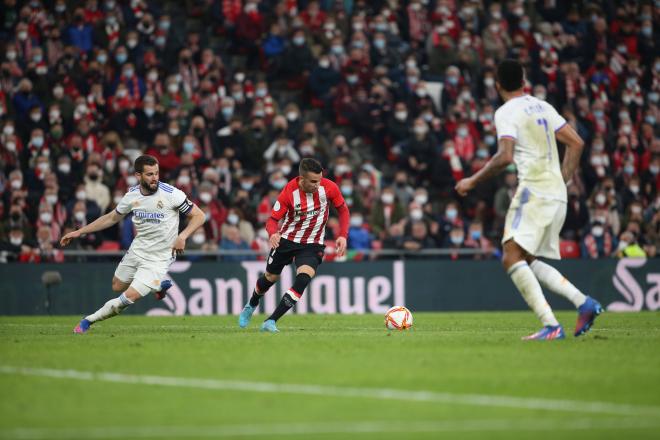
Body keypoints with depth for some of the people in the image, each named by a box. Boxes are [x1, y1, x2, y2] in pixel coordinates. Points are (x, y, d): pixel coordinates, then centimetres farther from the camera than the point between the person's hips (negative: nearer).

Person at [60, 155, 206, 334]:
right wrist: (79, 232, 10)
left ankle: (89, 320, 2)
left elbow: (198, 216, -11)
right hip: (137, 250, 6)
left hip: (158, 258, -6)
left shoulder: (171, 194, -19)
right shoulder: (132, 195, -5)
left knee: (131, 296, -16)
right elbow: (112, 218, 11)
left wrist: (182, 236, -27)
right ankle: (159, 285, 37)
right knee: (117, 286, 21)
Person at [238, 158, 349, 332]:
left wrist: (343, 236, -12)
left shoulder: (329, 187, -19)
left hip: (312, 244, 0)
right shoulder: (289, 192, -23)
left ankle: (271, 322, -18)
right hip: (286, 239, 0)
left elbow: (343, 209, -1)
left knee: (303, 278, -24)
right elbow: (273, 219, -16)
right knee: (271, 277, 16)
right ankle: (251, 306, 50)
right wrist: (273, 233, -38)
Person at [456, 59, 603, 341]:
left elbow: (505, 157, -19)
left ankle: (551, 326, -24)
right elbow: (576, 143, 18)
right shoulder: (542, 107, 18)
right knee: (528, 262, 16)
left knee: (512, 259, -12)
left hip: (534, 190, -9)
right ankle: (583, 302, 2)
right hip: (557, 195, 9)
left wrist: (473, 181, -9)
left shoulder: (507, 112, -6)